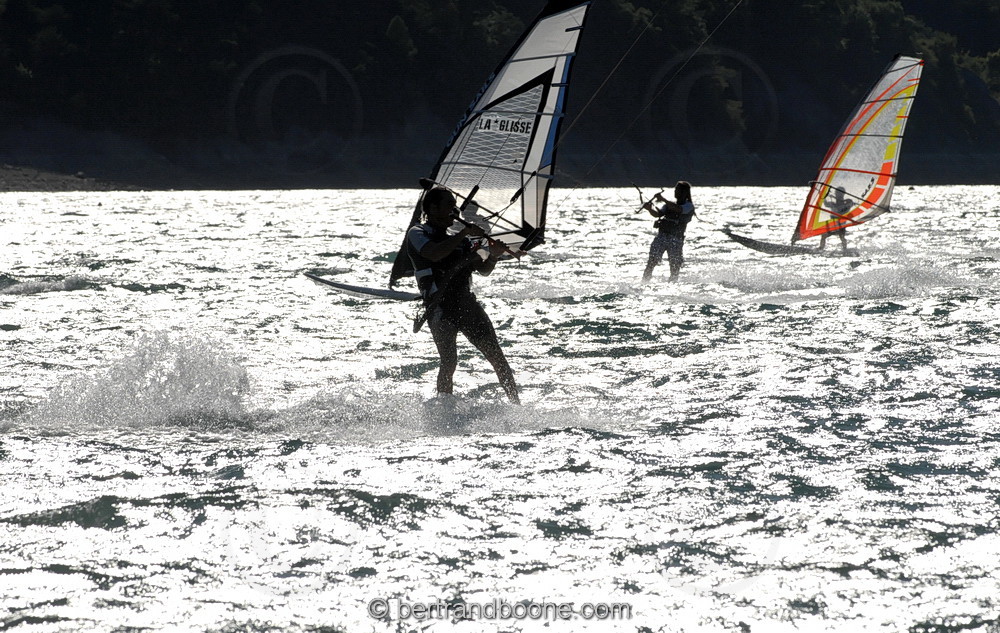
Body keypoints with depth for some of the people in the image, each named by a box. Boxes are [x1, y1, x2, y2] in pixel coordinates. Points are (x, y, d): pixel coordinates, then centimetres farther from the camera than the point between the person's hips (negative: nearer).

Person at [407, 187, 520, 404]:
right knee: (449, 361, -19)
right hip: (439, 306, -6)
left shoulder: (458, 239, 22)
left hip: (467, 303, 6)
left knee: (496, 355, -1)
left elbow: (483, 269, 17)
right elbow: (434, 254, -17)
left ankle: (516, 405, 2)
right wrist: (464, 233, -13)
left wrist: (493, 256, -4)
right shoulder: (417, 234, 4)